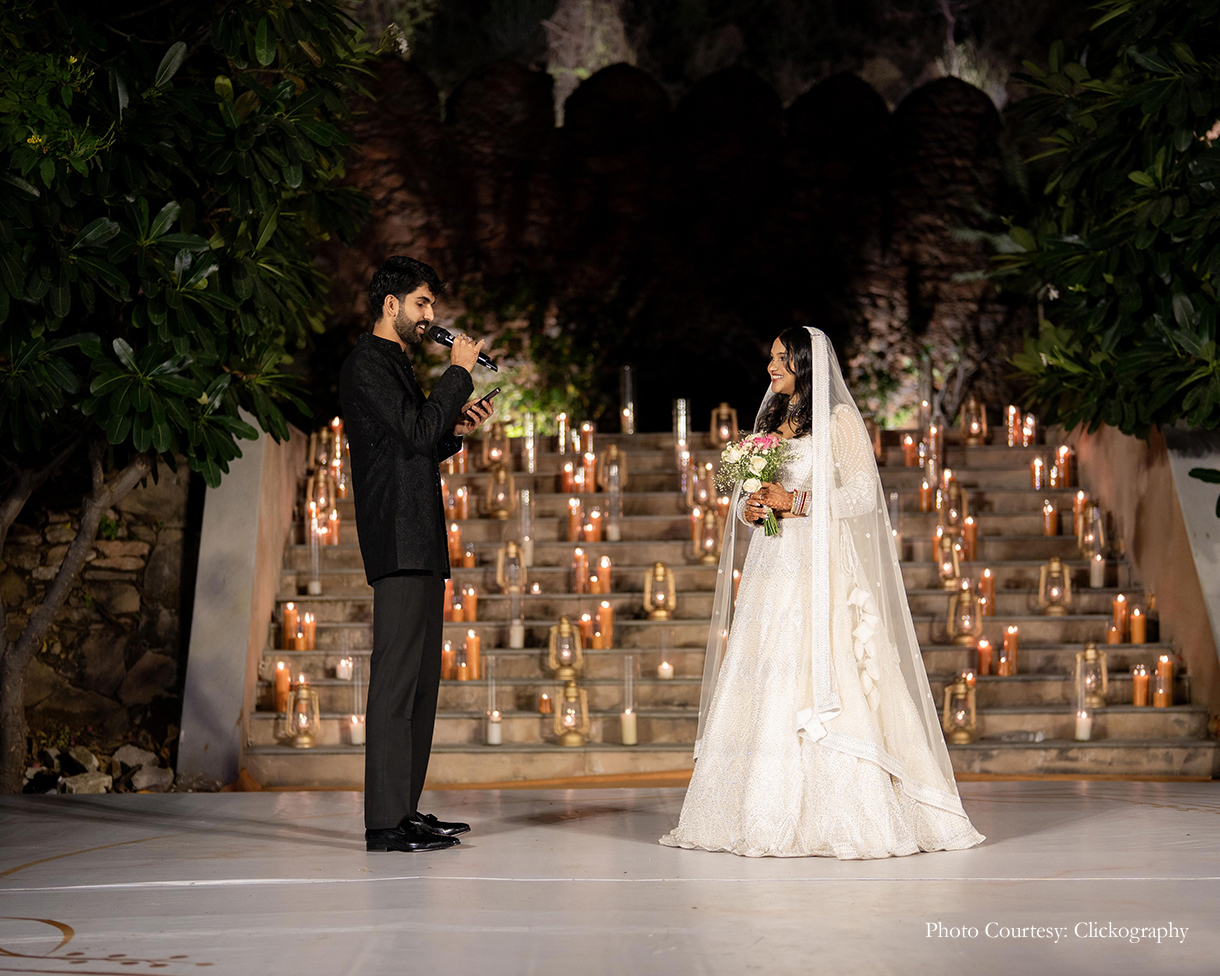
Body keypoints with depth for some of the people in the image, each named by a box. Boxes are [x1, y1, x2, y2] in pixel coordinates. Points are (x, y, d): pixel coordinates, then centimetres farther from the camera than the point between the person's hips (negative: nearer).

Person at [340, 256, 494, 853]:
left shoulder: (396, 365, 23)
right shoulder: (367, 364, -7)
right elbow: (416, 431, -18)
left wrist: (456, 431, 13)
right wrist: (459, 373, -8)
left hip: (421, 546, 11)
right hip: (399, 544, -11)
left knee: (420, 680, 11)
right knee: (396, 679, -12)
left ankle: (406, 809, 15)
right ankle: (386, 823, -12)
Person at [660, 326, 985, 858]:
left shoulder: (838, 421, 0)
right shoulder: (769, 421, 21)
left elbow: (864, 494, -8)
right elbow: (748, 490, 22)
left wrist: (796, 501, -14)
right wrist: (748, 506, -1)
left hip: (819, 568, -6)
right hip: (770, 567, 7)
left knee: (821, 685, -12)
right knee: (760, 686, 0)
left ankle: (843, 814, -9)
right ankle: (763, 811, 3)